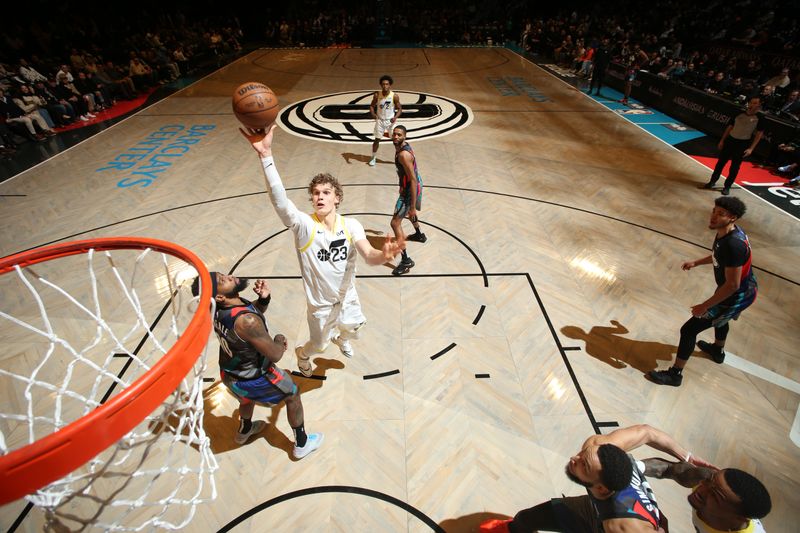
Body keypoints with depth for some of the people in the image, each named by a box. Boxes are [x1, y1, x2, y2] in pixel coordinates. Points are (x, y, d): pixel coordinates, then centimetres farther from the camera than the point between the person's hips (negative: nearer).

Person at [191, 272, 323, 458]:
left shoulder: (218, 308, -14)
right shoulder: (246, 321, -41)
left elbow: (255, 310, 4)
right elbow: (275, 355, -30)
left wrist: (264, 298, -17)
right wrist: (280, 340, -9)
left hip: (229, 373, 7)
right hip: (253, 380, -7)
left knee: (248, 397, 38)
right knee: (293, 395, 18)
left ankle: (244, 431, 67)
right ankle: (302, 444, 37)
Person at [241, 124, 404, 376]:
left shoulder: (351, 225, -17)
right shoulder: (304, 224, -25)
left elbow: (369, 255, -31)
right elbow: (279, 199, -42)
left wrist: (383, 255, -56)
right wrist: (265, 154, -56)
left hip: (348, 296, 3)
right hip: (321, 303, -3)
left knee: (352, 328, 31)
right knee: (319, 345, 21)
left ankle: (340, 339, 70)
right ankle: (302, 353, 59)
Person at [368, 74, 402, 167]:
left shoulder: (394, 96, -14)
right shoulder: (377, 95, -10)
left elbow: (399, 109, -6)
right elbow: (372, 105, 1)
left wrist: (395, 117, -25)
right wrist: (373, 114, -20)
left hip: (390, 120, -1)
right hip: (380, 120, 1)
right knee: (377, 139, 8)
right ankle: (373, 158, 25)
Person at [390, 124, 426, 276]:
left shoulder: (403, 154, -28)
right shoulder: (403, 146, 3)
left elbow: (413, 180, -29)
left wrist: (412, 206, -29)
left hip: (411, 189, -10)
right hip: (410, 186, 10)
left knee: (395, 223, -11)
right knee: (409, 211, 35)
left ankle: (406, 261, -10)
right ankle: (419, 235, 62)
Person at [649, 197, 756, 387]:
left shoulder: (734, 244, -35)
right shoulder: (726, 231, -6)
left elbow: (732, 285, -31)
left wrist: (705, 306, -25)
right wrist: (696, 263, 20)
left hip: (737, 297, -10)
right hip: (746, 289, 10)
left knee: (689, 330, -4)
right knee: (720, 317, 37)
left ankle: (675, 374, 11)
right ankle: (718, 351, 66)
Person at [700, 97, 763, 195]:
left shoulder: (759, 118, -8)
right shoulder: (739, 114, 2)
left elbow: (759, 134, -5)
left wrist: (751, 148, -13)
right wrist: (722, 140, 7)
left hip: (743, 144, -3)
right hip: (730, 140, 3)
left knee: (734, 167, 3)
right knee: (720, 162, 8)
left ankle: (727, 187, 12)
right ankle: (712, 182, 20)